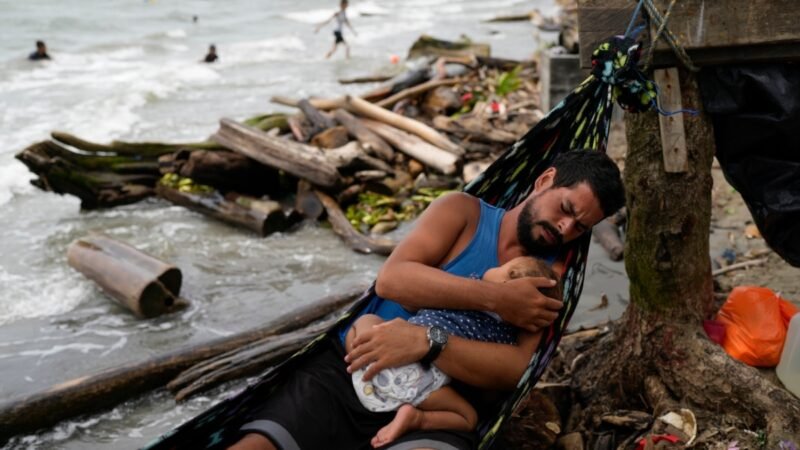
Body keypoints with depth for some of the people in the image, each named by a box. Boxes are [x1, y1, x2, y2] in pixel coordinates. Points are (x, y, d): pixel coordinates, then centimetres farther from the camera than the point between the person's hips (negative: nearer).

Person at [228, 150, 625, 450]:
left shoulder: (547, 283, 10)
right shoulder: (463, 212, 8)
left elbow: (520, 368, -8)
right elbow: (391, 279, -8)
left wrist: (427, 342, -22)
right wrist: (495, 299, -14)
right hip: (345, 371, 0)